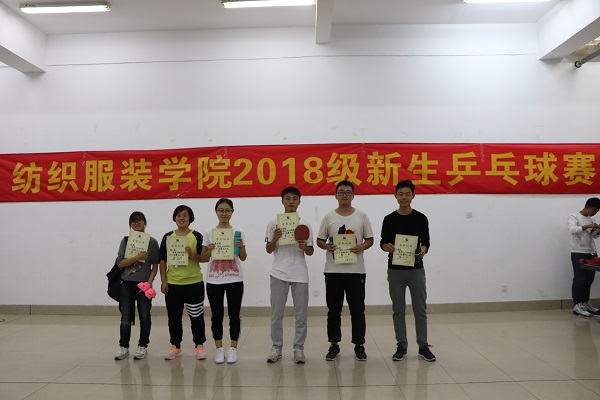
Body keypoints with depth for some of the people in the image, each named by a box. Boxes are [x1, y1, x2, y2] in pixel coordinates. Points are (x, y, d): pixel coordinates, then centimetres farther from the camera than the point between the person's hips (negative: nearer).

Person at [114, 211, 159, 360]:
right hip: (127, 284, 1)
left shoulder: (152, 242, 0)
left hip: (144, 284, -1)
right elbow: (120, 263, -4)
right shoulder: (126, 240, 4)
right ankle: (124, 347, 19)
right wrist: (137, 257, -16)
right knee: (126, 317, 4)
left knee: (144, 316, 5)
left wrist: (150, 282, -10)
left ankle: (143, 346, 18)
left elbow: (155, 265, 0)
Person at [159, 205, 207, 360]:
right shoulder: (167, 237, 4)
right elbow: (162, 260, 5)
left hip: (194, 283, -2)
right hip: (172, 284, 2)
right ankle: (175, 347, 26)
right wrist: (163, 281, 0)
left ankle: (200, 346, 19)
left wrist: (191, 255, -22)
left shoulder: (197, 236, -3)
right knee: (174, 317, 11)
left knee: (196, 316, 6)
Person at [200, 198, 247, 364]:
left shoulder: (238, 232, 1)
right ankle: (219, 349, 18)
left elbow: (243, 258, 3)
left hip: (234, 280, 0)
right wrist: (210, 250, -15)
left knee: (234, 314, 4)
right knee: (217, 315, 7)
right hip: (214, 280, 1)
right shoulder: (209, 233, 2)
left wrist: (241, 247, -16)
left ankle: (233, 349, 16)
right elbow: (203, 259, 5)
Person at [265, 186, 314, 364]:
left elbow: (310, 252, 8)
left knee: (301, 314, 6)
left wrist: (305, 247, -14)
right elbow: (269, 250, 4)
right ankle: (276, 347, 19)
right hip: (279, 274, -1)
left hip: (300, 275, 1)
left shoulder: (305, 224, 4)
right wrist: (275, 238, -15)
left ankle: (299, 348, 18)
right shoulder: (274, 223, 2)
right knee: (276, 314, 6)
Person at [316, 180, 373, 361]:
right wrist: (327, 246, -15)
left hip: (356, 271, 0)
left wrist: (361, 247, -15)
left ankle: (359, 345, 20)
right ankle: (334, 344, 22)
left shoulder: (361, 216, 3)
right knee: (334, 310, 9)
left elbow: (370, 239, 6)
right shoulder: (328, 217, 3)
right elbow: (319, 240, 7)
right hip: (333, 270, 1)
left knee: (357, 310, 7)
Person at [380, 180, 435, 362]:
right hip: (395, 270, 0)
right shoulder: (389, 219, 2)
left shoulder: (421, 218, 1)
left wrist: (422, 250, -21)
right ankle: (401, 346, 18)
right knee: (398, 310, 7)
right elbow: (383, 242, 3)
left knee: (420, 309, 6)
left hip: (416, 269, 0)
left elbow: (425, 242, 1)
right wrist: (387, 246, -20)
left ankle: (423, 346, 19)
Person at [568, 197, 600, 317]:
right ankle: (577, 306, 0)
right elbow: (572, 230, -24)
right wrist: (587, 226, -27)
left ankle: (585, 303, 19)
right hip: (578, 254, -7)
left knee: (589, 280, 10)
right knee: (579, 280, -5)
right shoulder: (574, 217, -7)